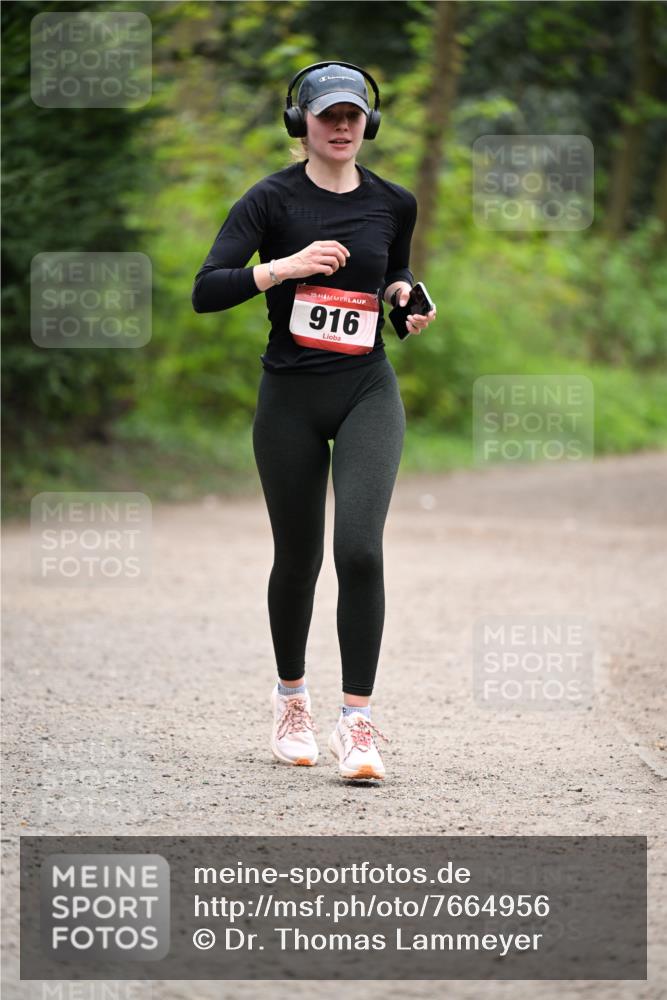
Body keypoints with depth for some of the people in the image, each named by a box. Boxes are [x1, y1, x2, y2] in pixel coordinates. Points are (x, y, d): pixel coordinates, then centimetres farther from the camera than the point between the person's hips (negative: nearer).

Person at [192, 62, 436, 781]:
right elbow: (205, 292, -12)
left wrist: (405, 293, 1)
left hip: (367, 391, 1)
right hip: (290, 397, -1)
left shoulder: (394, 204, 5)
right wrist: (283, 267, -24)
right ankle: (291, 697, 33)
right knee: (297, 557, 9)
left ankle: (357, 721, -14)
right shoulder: (272, 200, -5)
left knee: (360, 550, -17)